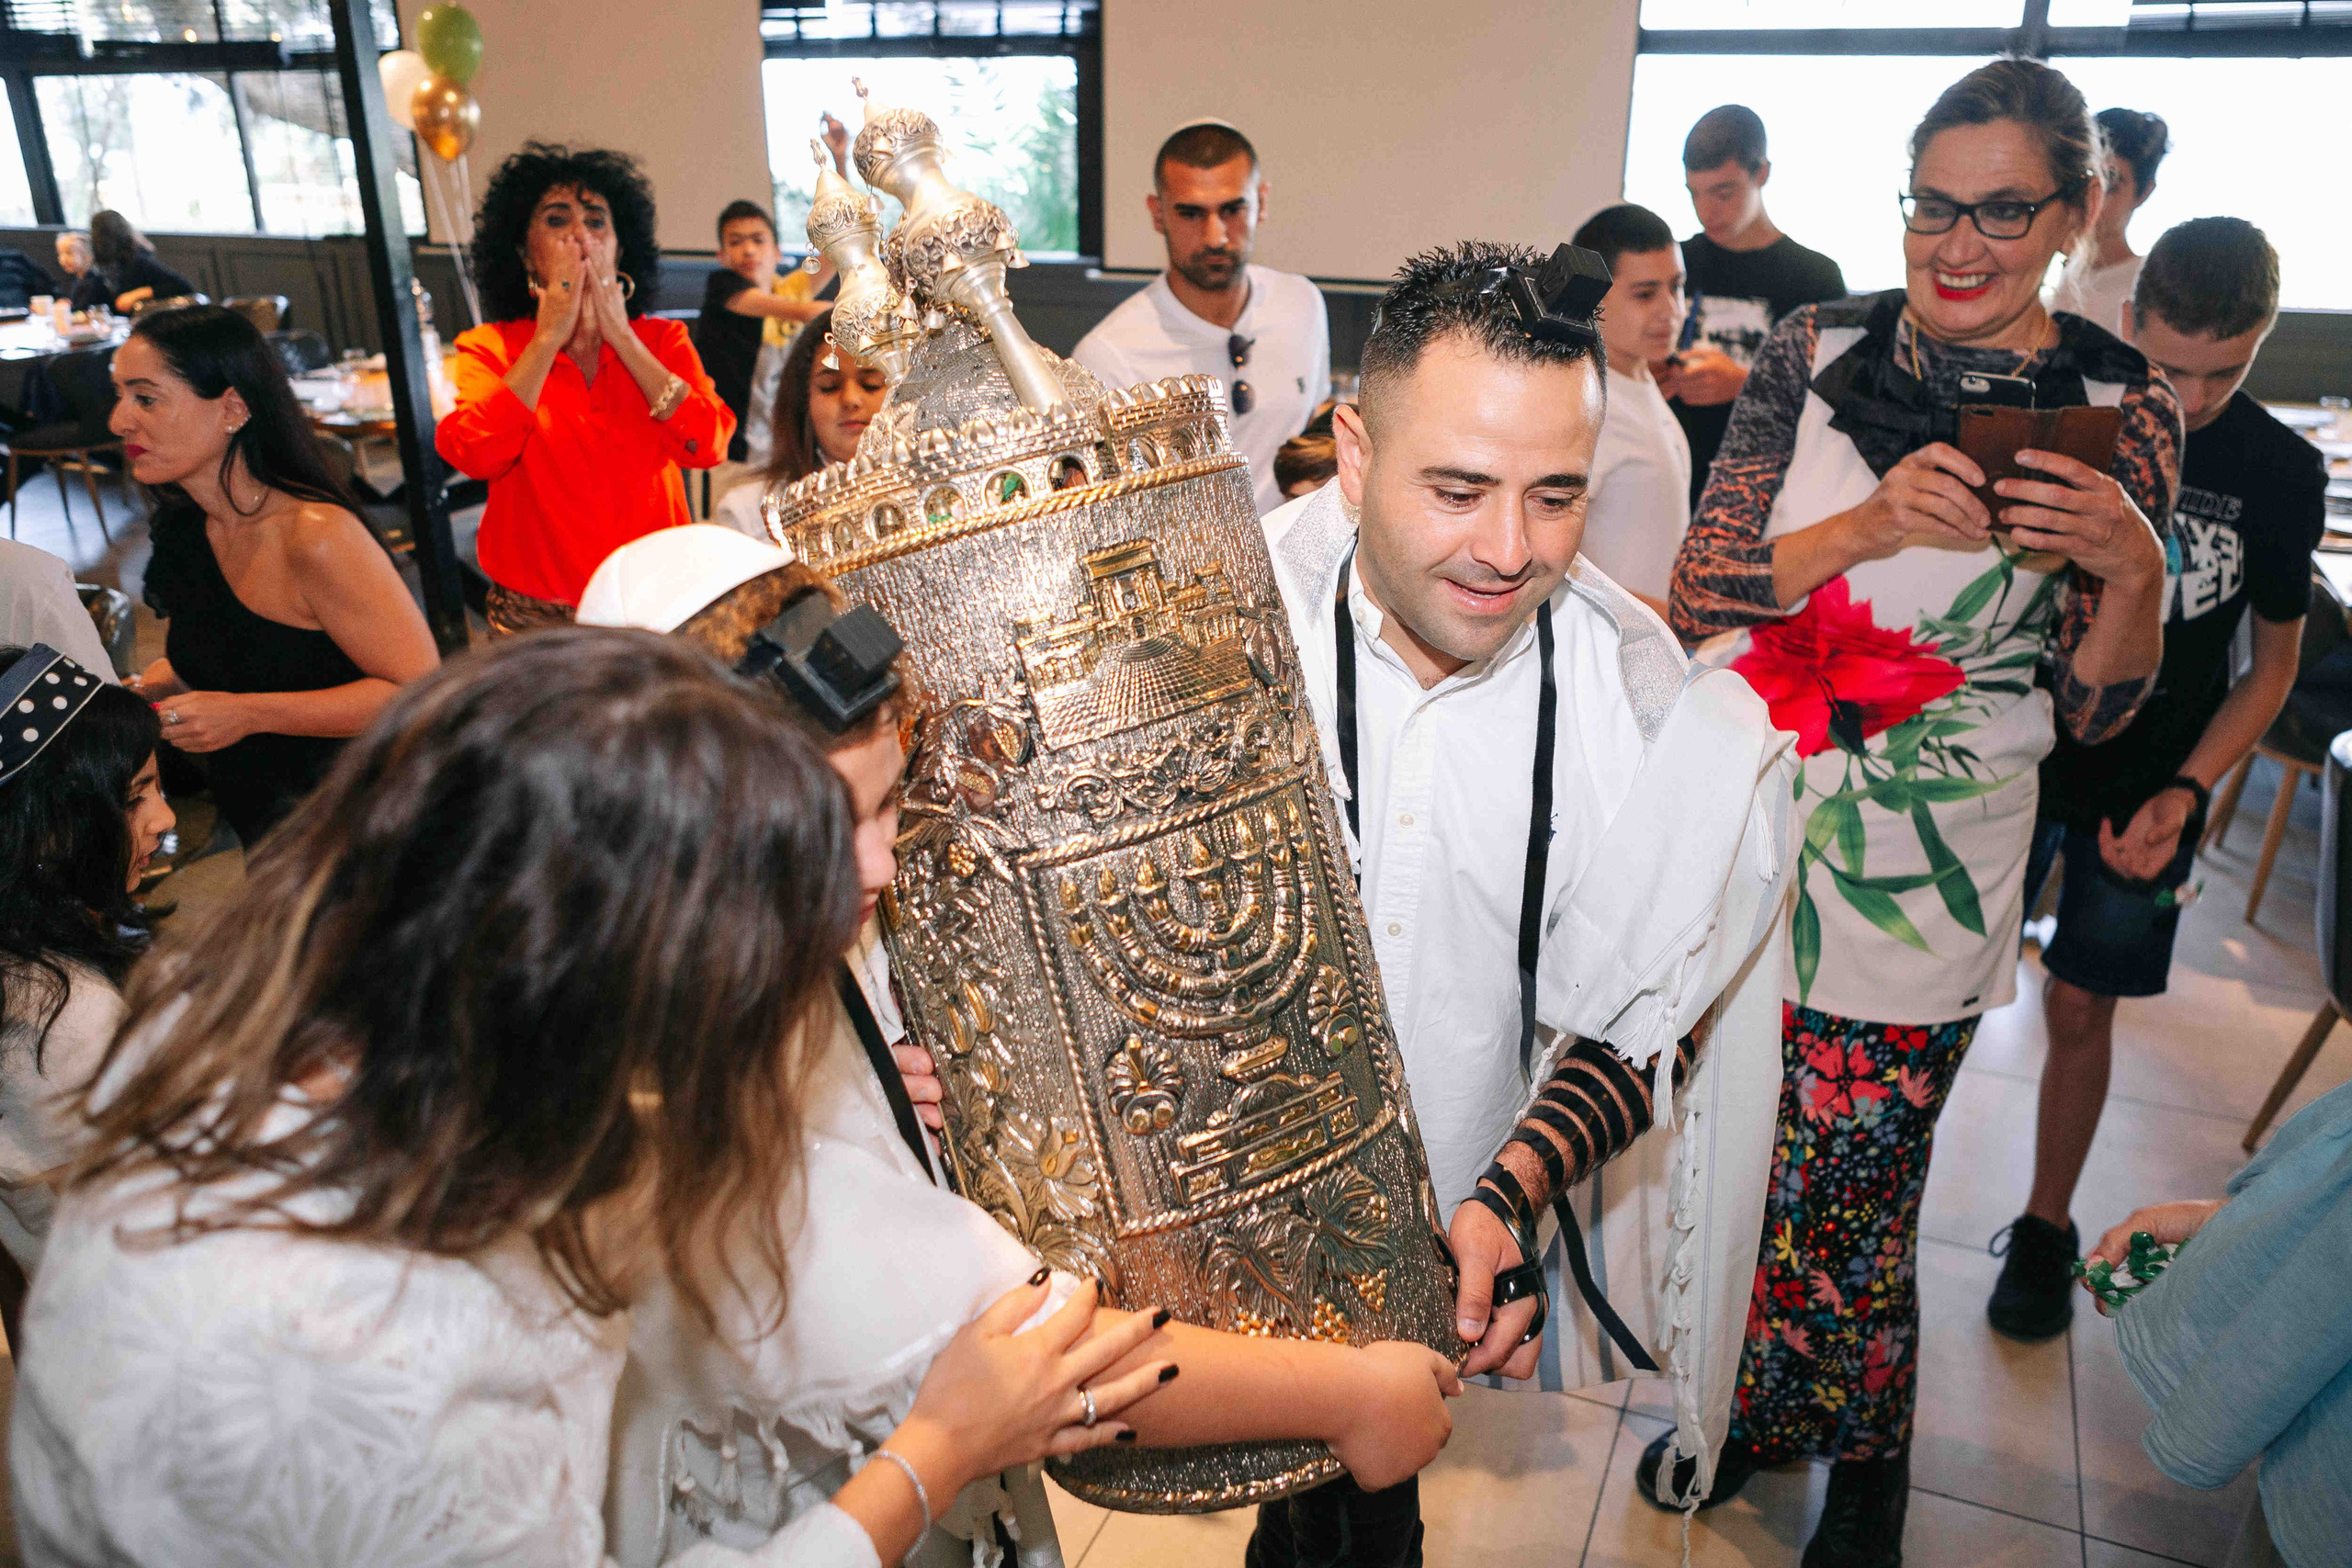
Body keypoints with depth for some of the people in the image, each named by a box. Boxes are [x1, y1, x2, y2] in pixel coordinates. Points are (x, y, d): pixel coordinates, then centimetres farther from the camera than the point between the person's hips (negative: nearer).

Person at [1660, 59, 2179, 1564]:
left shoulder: (2121, 409, -3)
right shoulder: (1820, 350, 0)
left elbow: (2095, 709, 0)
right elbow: (1694, 596, -7)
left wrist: (2134, 567, -19)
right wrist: (1868, 524, -22)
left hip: (1918, 887, -2)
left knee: (1843, 1200, 7)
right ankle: (1764, 1405, 44)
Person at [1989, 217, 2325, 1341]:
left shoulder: (2281, 472, -5)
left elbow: (2275, 658, 3)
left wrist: (2185, 791, -10)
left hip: (2146, 785, 0)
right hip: (2014, 757, 0)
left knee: (2078, 1005, 8)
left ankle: (2046, 1229, 27)